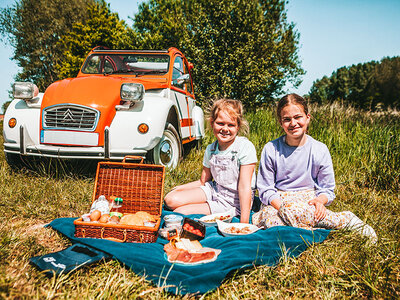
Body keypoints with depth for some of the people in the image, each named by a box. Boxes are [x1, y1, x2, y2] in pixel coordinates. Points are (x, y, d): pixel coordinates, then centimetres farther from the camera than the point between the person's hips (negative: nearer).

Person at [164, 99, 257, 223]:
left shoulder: (245, 147, -19)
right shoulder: (210, 149, 1)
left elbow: (244, 186, -22)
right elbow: (203, 181, 12)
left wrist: (244, 222, -26)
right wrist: (177, 188, 5)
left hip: (233, 202, -6)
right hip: (214, 190, 7)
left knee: (180, 213, -17)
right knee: (170, 200, -6)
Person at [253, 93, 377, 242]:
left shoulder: (320, 150, 0)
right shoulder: (271, 150, -3)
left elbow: (327, 189, 5)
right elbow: (265, 189, -2)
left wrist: (319, 201, -18)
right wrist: (282, 206, -20)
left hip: (308, 201, 0)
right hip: (277, 202, 0)